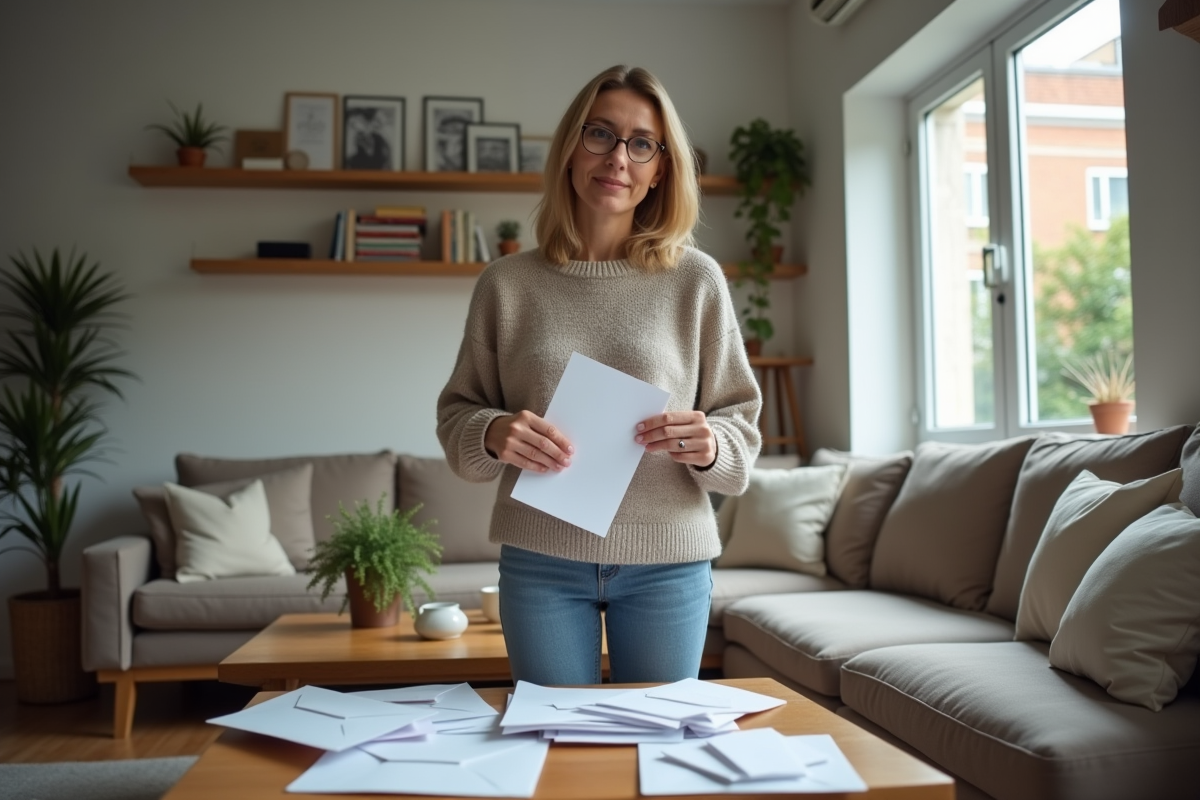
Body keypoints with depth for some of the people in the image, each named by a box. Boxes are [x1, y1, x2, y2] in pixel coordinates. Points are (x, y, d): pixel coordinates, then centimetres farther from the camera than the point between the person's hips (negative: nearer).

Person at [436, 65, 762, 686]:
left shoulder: (697, 280, 0)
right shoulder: (508, 283, 1)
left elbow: (741, 424, 3)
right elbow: (456, 414, 6)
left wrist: (710, 448, -19)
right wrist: (491, 434, -16)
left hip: (667, 561, 0)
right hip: (541, 563, 0)